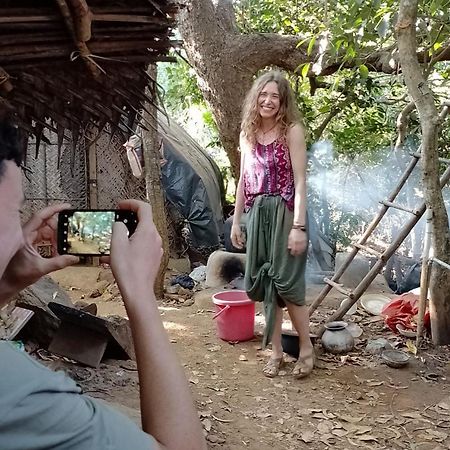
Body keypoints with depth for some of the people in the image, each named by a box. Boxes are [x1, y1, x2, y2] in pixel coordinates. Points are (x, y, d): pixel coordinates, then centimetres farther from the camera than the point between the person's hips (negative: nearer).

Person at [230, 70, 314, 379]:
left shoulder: (292, 131, -5)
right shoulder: (248, 133, 11)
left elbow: (300, 181, -10)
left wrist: (299, 226, -17)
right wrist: (236, 220, 13)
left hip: (284, 213, -5)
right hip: (258, 214, 6)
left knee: (286, 281, -4)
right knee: (264, 282, 8)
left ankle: (307, 349, 15)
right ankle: (276, 351, 20)